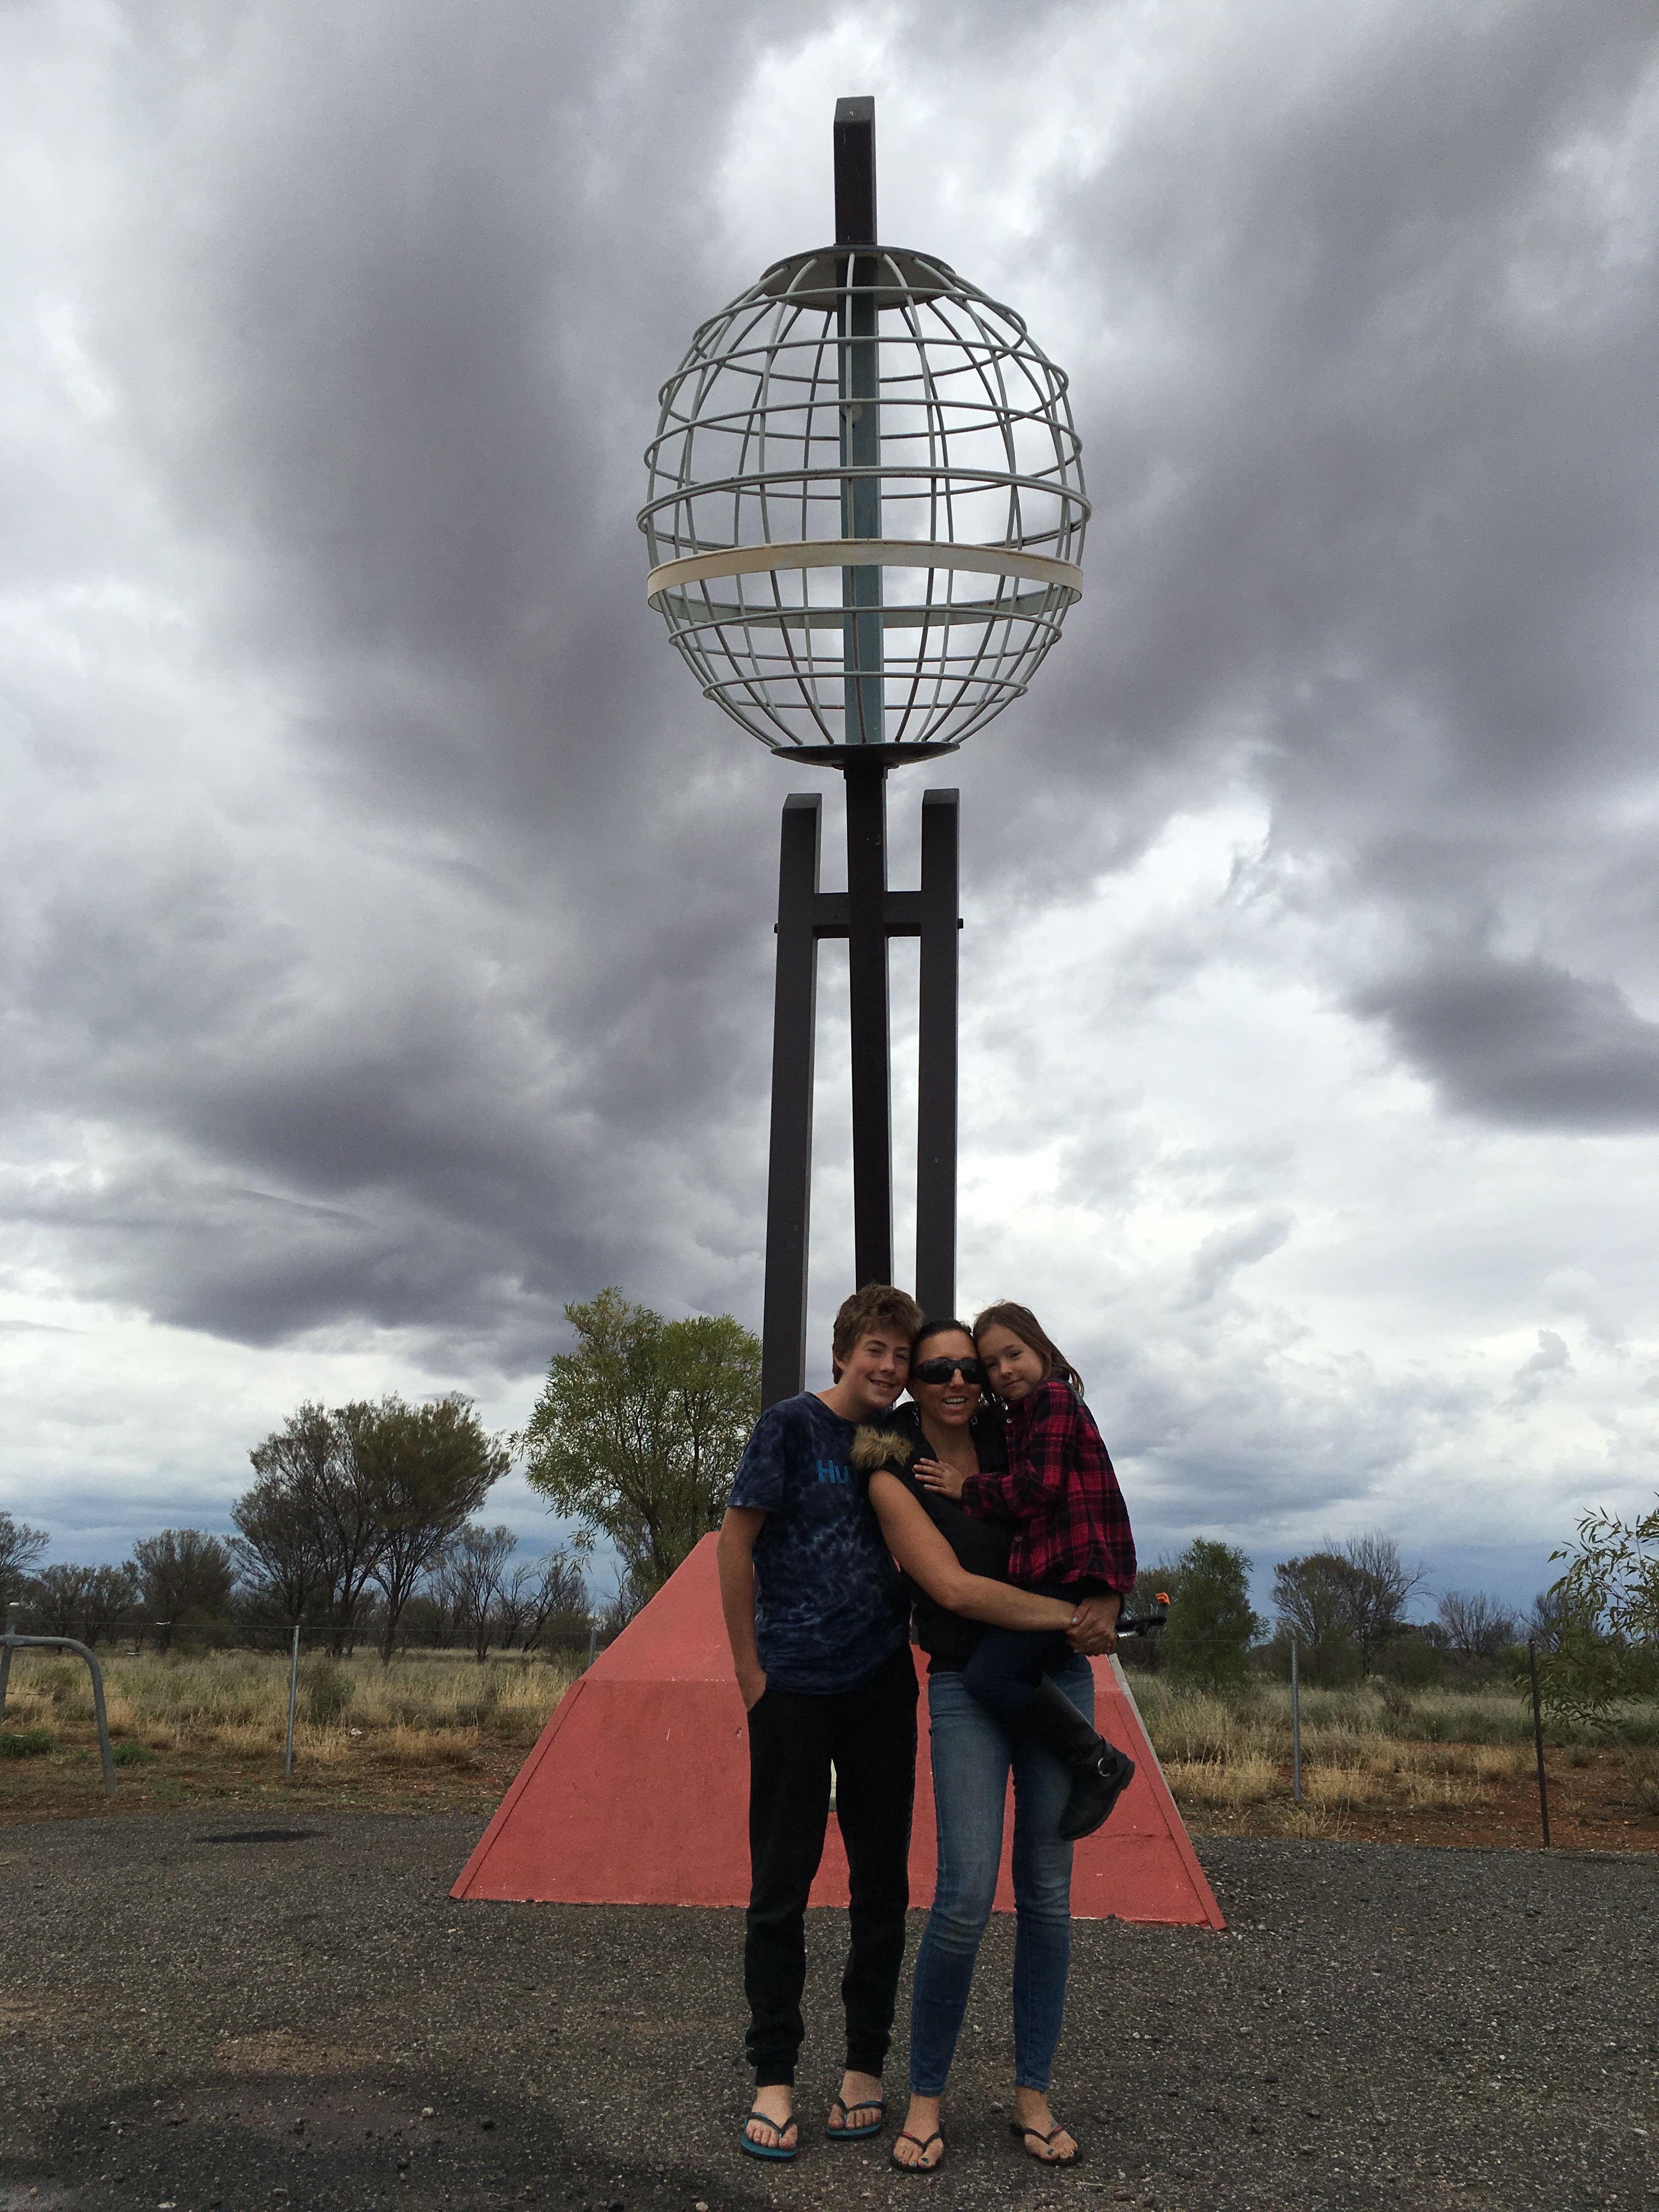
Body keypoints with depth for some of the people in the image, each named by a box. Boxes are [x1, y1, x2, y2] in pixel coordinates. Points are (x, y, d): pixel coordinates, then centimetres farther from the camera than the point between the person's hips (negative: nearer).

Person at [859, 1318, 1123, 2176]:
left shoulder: (1011, 1445, 3)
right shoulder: (894, 1477, -8)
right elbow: (953, 1588, -17)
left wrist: (1106, 1606, -3)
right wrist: (1071, 1618, -17)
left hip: (1058, 1681, 3)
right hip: (967, 1689, -3)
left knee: (1047, 1893, 5)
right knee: (967, 1896, -13)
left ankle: (1033, 2094, 18)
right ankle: (925, 2095, 6)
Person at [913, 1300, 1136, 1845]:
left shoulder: (1053, 1398, -4)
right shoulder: (1022, 1417, 27)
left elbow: (1038, 1487, -14)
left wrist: (967, 1489, -5)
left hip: (1074, 1570, -11)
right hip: (1055, 1575, 11)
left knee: (989, 1676, -21)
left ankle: (1099, 1764, -11)